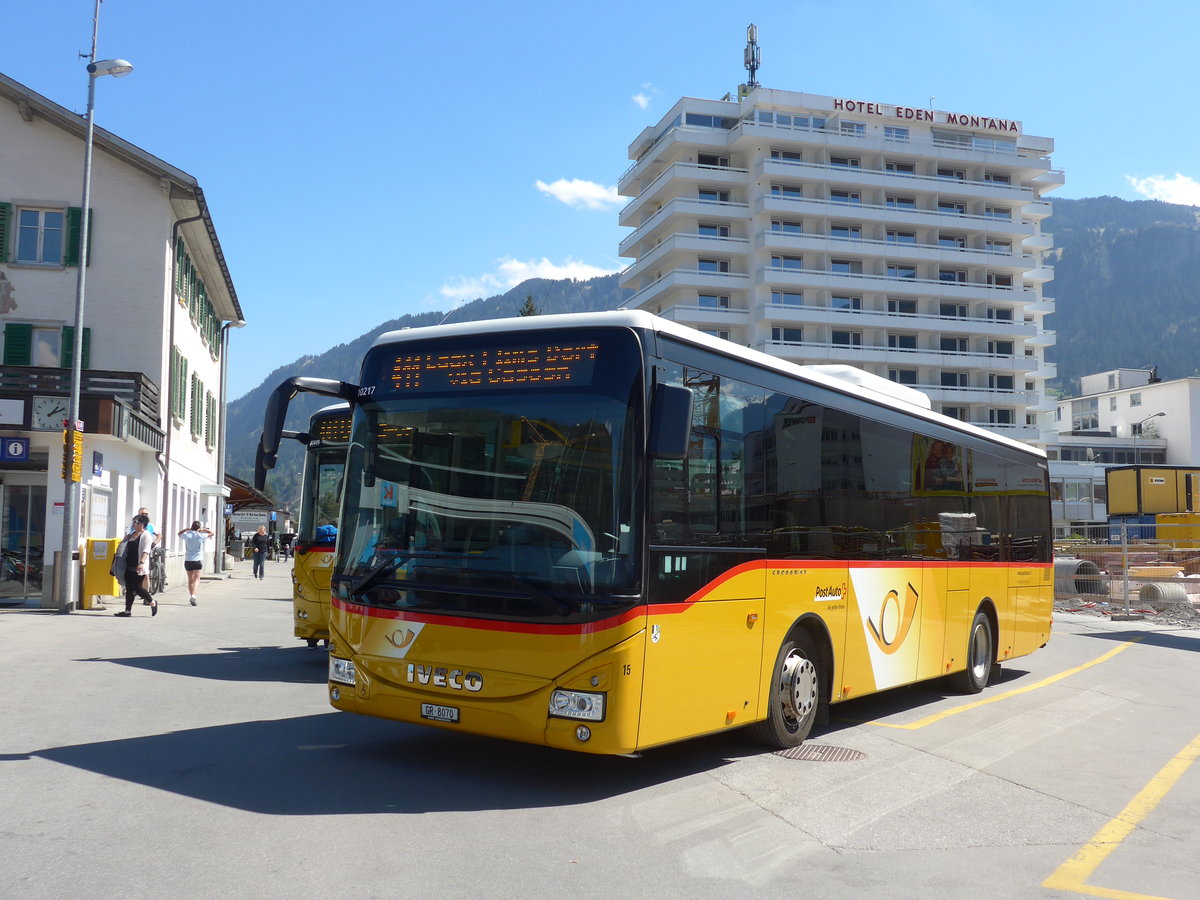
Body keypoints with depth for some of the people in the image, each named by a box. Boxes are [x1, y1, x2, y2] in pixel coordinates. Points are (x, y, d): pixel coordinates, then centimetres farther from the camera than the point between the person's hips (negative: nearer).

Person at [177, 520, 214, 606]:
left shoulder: (187, 535, 0)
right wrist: (203, 529, 3)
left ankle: (191, 596, 20)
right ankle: (193, 596, -23)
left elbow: (179, 534, 23)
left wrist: (186, 529, 13)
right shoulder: (200, 535, -7)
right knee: (196, 579, -4)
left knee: (190, 580, 15)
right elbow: (211, 533, 8)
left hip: (188, 560, 3)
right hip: (197, 560, -3)